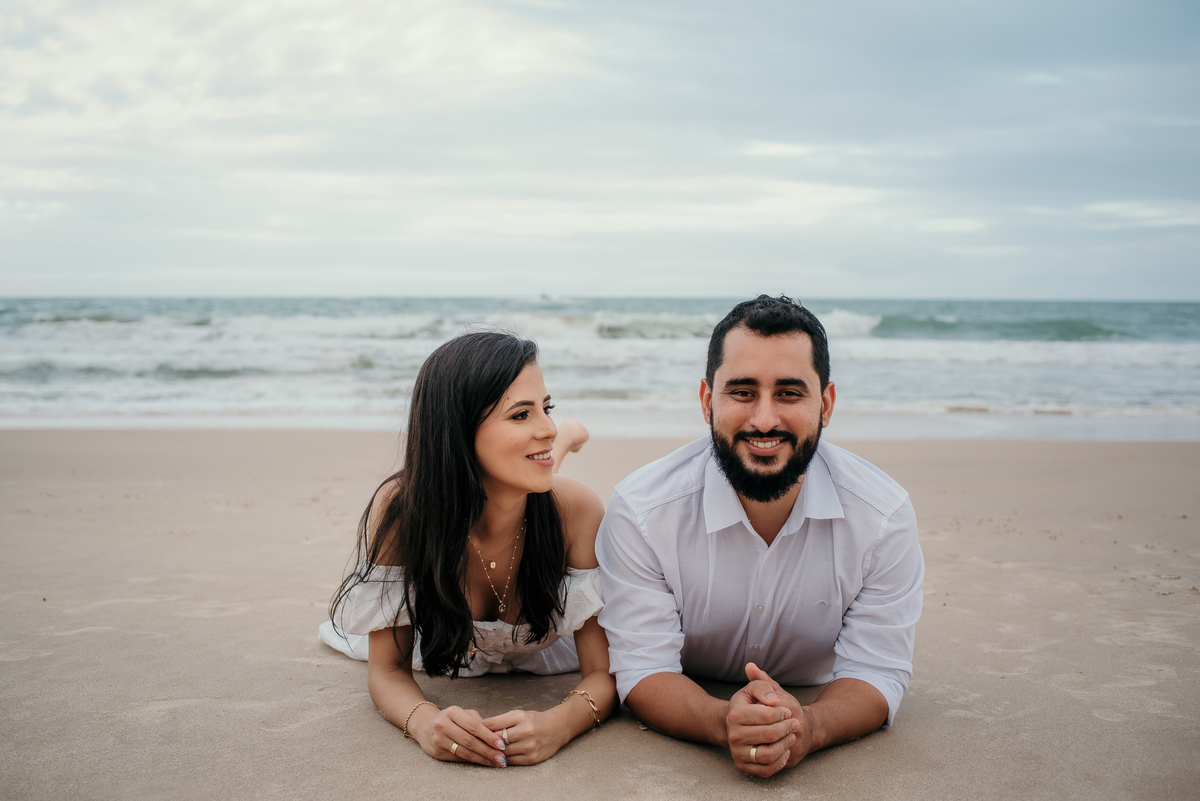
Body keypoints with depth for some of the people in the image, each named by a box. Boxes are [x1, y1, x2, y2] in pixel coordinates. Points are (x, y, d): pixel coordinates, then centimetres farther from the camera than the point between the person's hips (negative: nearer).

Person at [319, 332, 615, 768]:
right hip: (446, 650, 1)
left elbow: (604, 672, -37)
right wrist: (424, 721, -56)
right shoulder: (400, 509, -42)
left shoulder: (576, 511, -42)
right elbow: (388, 669, -32)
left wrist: (557, 724, -61)